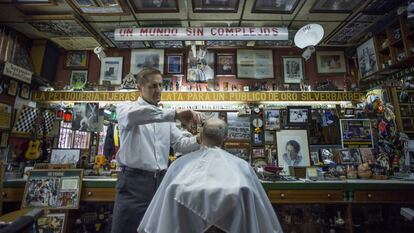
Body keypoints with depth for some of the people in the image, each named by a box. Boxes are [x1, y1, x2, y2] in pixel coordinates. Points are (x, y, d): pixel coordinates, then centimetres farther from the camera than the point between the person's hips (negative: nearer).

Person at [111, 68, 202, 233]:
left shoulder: (165, 117, 15)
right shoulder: (126, 108, 1)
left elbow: (180, 144, 7)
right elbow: (133, 115, -26)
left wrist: (199, 139, -14)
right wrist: (175, 114, -34)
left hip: (160, 181, 5)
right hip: (134, 180, -4)